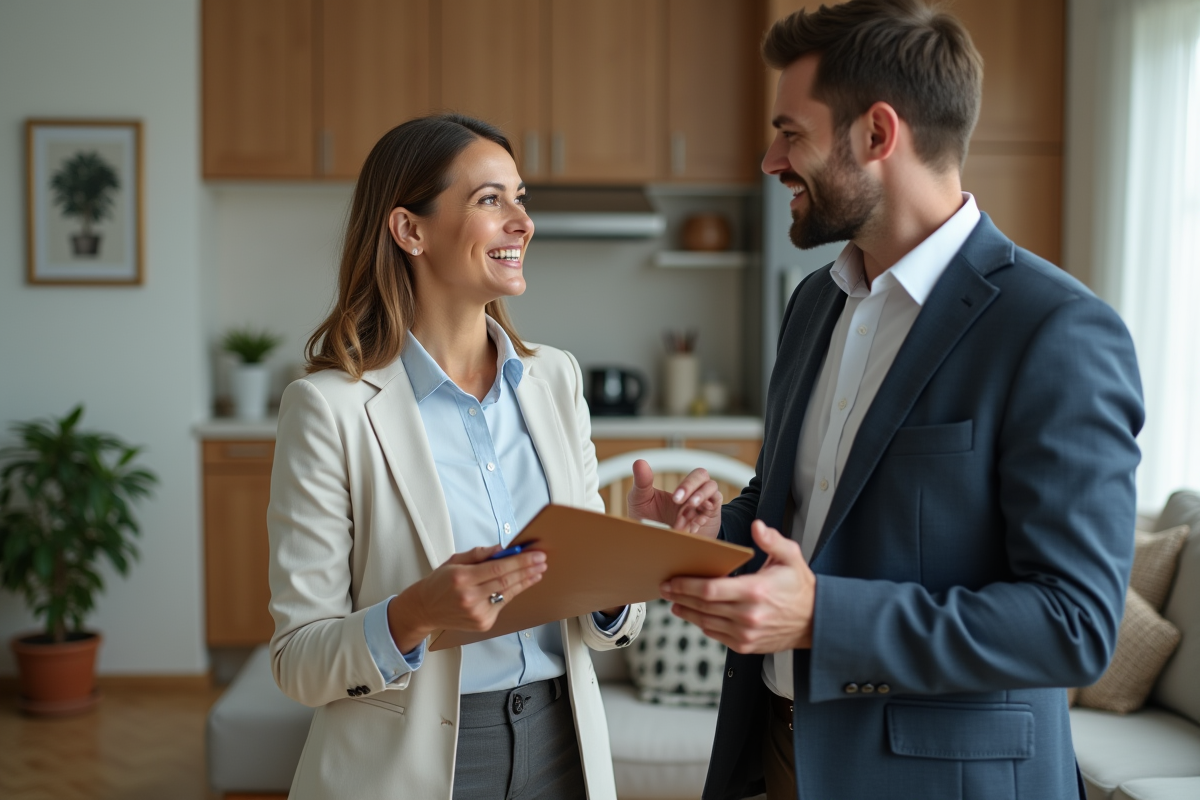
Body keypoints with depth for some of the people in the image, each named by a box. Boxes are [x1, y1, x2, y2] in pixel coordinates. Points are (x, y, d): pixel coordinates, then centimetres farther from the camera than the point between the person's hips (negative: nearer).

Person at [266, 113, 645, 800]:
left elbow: (599, 623, 6)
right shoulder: (331, 408, -14)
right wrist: (415, 614, -28)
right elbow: (299, 661, -11)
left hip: (559, 745, 4)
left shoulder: (556, 378, 0)